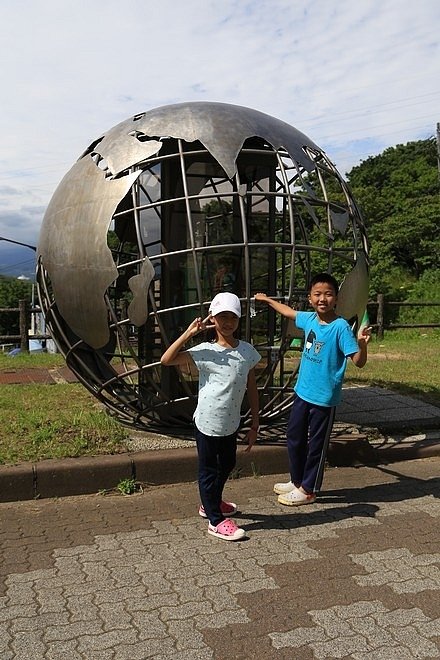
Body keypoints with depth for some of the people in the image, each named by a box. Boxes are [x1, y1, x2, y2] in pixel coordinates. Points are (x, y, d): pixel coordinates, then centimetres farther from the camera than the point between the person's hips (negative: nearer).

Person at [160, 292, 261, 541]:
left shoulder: (247, 351, -3)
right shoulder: (205, 352, -15)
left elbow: (252, 389, 4)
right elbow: (167, 360, -24)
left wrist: (255, 425, 6)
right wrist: (189, 333, -27)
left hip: (231, 424, 6)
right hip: (208, 424, -5)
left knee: (227, 465, 23)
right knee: (209, 470, 10)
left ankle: (211, 504, 49)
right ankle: (216, 521, 27)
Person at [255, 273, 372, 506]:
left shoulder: (341, 327, -19)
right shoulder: (309, 319, 0)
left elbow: (359, 361, -20)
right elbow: (289, 312, 21)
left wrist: (362, 344, -39)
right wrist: (267, 299, 32)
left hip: (324, 398, -7)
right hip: (302, 391, 7)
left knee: (316, 445, 8)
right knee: (294, 437, 19)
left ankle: (308, 490, 24)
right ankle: (297, 481, 37)